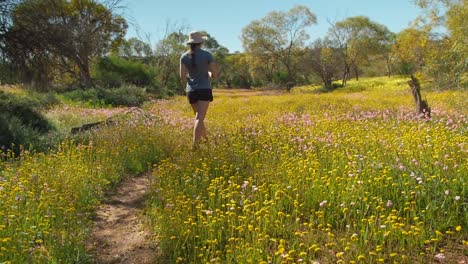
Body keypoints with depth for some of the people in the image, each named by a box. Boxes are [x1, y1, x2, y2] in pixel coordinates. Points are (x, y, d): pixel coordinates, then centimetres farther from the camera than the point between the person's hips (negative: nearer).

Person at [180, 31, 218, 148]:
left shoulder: (184, 56, 1)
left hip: (191, 91, 4)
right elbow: (215, 74, -3)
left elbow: (182, 77, -2)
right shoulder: (207, 55, -6)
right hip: (204, 90, -4)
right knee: (200, 119, -11)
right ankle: (195, 145, -23)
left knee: (199, 117, 21)